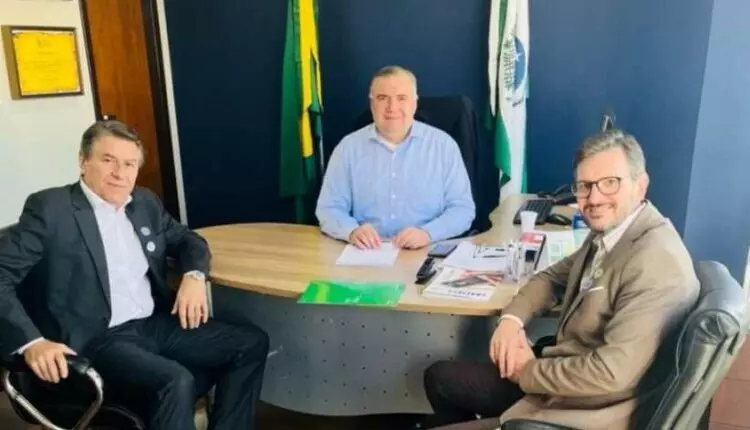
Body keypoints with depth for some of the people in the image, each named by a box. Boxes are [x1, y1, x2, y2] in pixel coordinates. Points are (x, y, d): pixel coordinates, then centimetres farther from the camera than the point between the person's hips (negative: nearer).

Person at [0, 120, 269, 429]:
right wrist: (31, 341, -25)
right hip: (97, 339, -6)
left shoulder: (145, 203, 12)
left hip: (157, 324, 7)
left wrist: (194, 275, 0)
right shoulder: (49, 207, -6)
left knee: (252, 342, -3)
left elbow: (187, 240, 23)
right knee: (175, 381, -32)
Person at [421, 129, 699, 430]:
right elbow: (553, 277, 16)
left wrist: (530, 370, -14)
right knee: (440, 378, 14)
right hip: (558, 376, 8)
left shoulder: (656, 263, -26)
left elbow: (611, 373, -30)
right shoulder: (608, 231, 2)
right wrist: (512, 318, -3)